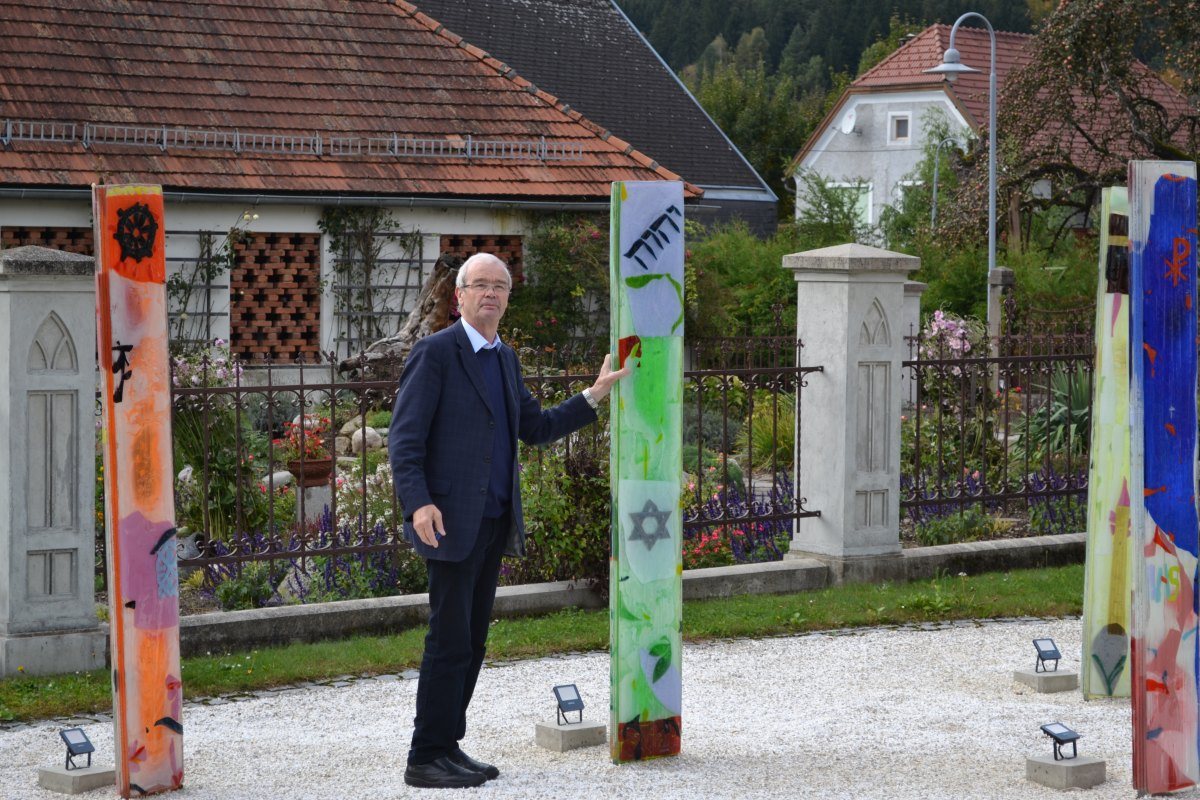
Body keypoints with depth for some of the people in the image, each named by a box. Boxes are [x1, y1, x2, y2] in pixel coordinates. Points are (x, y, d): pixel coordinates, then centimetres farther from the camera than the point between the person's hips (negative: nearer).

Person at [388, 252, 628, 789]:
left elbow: (536, 428, 20)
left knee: (472, 641, 10)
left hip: (494, 523, 8)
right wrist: (418, 503, -24)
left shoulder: (505, 359, 16)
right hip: (452, 522, -8)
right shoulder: (435, 353, -8)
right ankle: (425, 759, -1)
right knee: (450, 639, -7)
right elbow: (404, 438, -12)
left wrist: (593, 397, 14)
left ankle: (448, 747, 17)